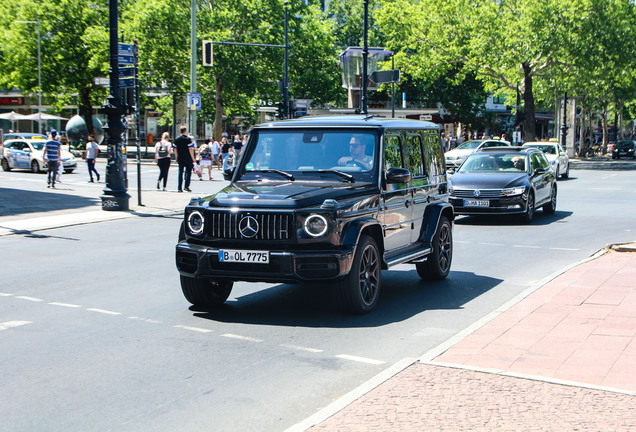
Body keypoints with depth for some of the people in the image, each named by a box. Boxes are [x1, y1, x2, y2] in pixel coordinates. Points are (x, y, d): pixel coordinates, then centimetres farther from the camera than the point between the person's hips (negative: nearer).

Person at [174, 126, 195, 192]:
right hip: (188, 159, -4)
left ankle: (179, 188, 3)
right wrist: (193, 158, -6)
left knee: (180, 172, 7)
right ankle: (186, 186, -4)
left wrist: (176, 158, 20)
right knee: (188, 172, 7)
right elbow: (190, 149, -12)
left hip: (180, 159, 4)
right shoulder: (188, 139, -9)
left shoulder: (176, 139, 7)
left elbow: (175, 150, 11)